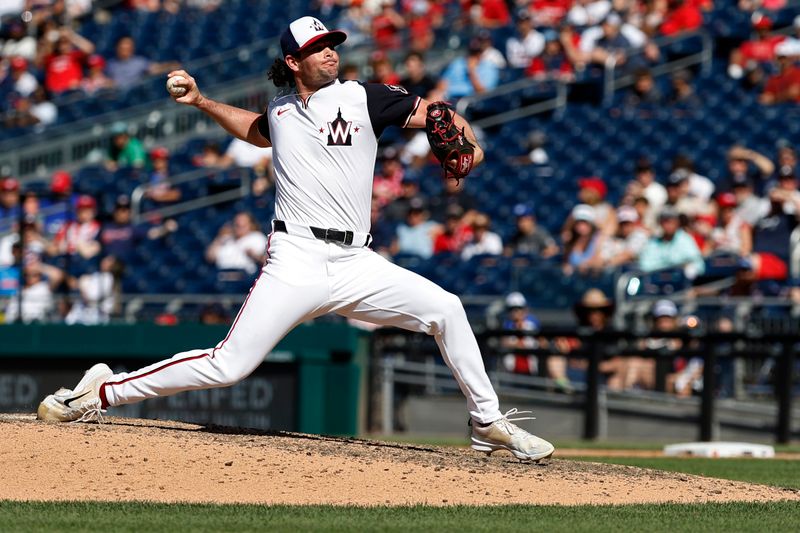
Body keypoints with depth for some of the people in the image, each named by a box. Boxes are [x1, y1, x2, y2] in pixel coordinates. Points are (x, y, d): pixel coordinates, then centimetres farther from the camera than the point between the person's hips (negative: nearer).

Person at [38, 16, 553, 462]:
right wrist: (201, 101, 31)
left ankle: (489, 422, 1)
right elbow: (256, 130, 38)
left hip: (356, 264, 0)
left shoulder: (362, 98, 4)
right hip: (296, 263, 0)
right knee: (227, 366, -10)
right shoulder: (280, 112, 13)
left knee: (445, 309, -14)